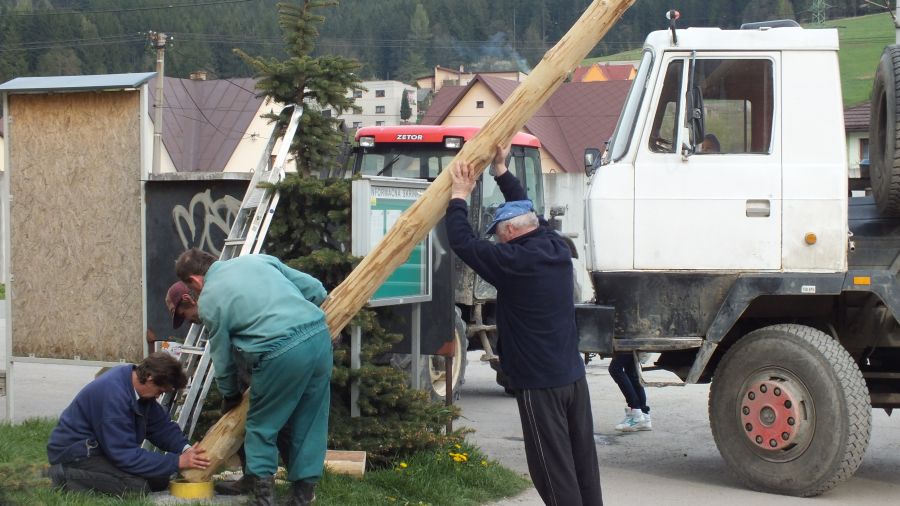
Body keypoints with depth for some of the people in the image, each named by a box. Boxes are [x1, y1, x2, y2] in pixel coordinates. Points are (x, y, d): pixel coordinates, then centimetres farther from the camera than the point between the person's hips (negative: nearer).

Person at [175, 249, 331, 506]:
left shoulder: (208, 300, 8)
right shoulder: (257, 259, 21)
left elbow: (221, 357, 15)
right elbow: (315, 289, 20)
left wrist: (230, 394, 32)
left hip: (281, 352, -5)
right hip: (320, 334, 5)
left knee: (262, 426, 14)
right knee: (311, 423, 16)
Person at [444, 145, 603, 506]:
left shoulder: (515, 262, -17)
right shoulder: (556, 249, 6)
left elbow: (463, 243, -11)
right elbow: (526, 210, 21)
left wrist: (459, 196, 0)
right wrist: (501, 172, 25)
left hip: (539, 382, -8)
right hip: (573, 376, 8)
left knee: (553, 467, -3)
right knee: (582, 461, 12)